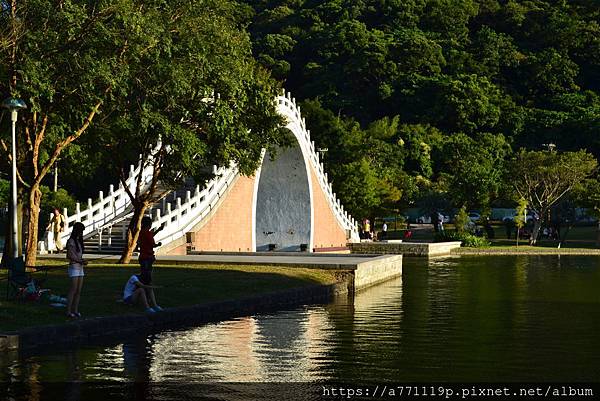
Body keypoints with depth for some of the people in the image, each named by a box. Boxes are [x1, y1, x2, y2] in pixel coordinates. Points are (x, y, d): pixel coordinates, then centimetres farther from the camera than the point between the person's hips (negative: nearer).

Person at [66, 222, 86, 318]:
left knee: (78, 291, 7)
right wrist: (81, 261, -13)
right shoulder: (71, 241, -10)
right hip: (74, 267, -8)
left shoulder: (79, 241, 15)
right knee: (73, 290, -8)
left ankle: (75, 310, 11)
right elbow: (70, 256, -14)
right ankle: (68, 311, -5)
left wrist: (83, 261, -1)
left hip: (80, 268, 8)